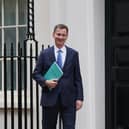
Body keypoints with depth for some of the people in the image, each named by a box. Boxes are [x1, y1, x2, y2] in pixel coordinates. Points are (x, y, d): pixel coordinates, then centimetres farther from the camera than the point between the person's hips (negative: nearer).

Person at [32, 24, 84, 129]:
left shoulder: (73, 54, 6)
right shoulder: (45, 54, 4)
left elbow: (77, 77, 5)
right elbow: (36, 73, 7)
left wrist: (79, 98, -1)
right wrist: (45, 82, -13)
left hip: (68, 100, 0)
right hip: (50, 98, 0)